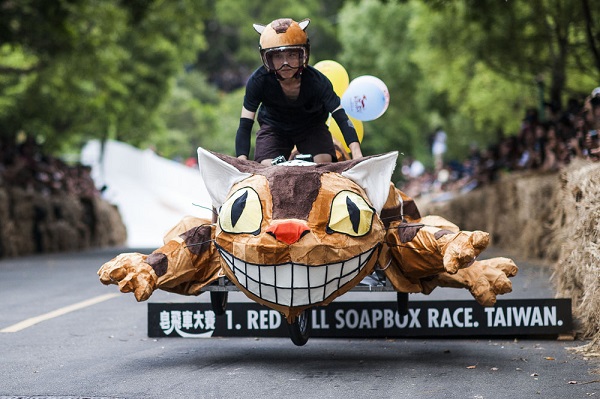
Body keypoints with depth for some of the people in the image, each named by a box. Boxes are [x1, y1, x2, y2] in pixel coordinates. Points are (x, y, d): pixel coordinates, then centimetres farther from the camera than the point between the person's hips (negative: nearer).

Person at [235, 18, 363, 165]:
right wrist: (242, 162, -42)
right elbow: (245, 125, -27)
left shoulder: (316, 81, -30)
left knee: (324, 162, -22)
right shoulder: (258, 81, -30)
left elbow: (342, 119, -32)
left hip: (312, 126, 0)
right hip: (273, 127, 0)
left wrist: (357, 155, -46)